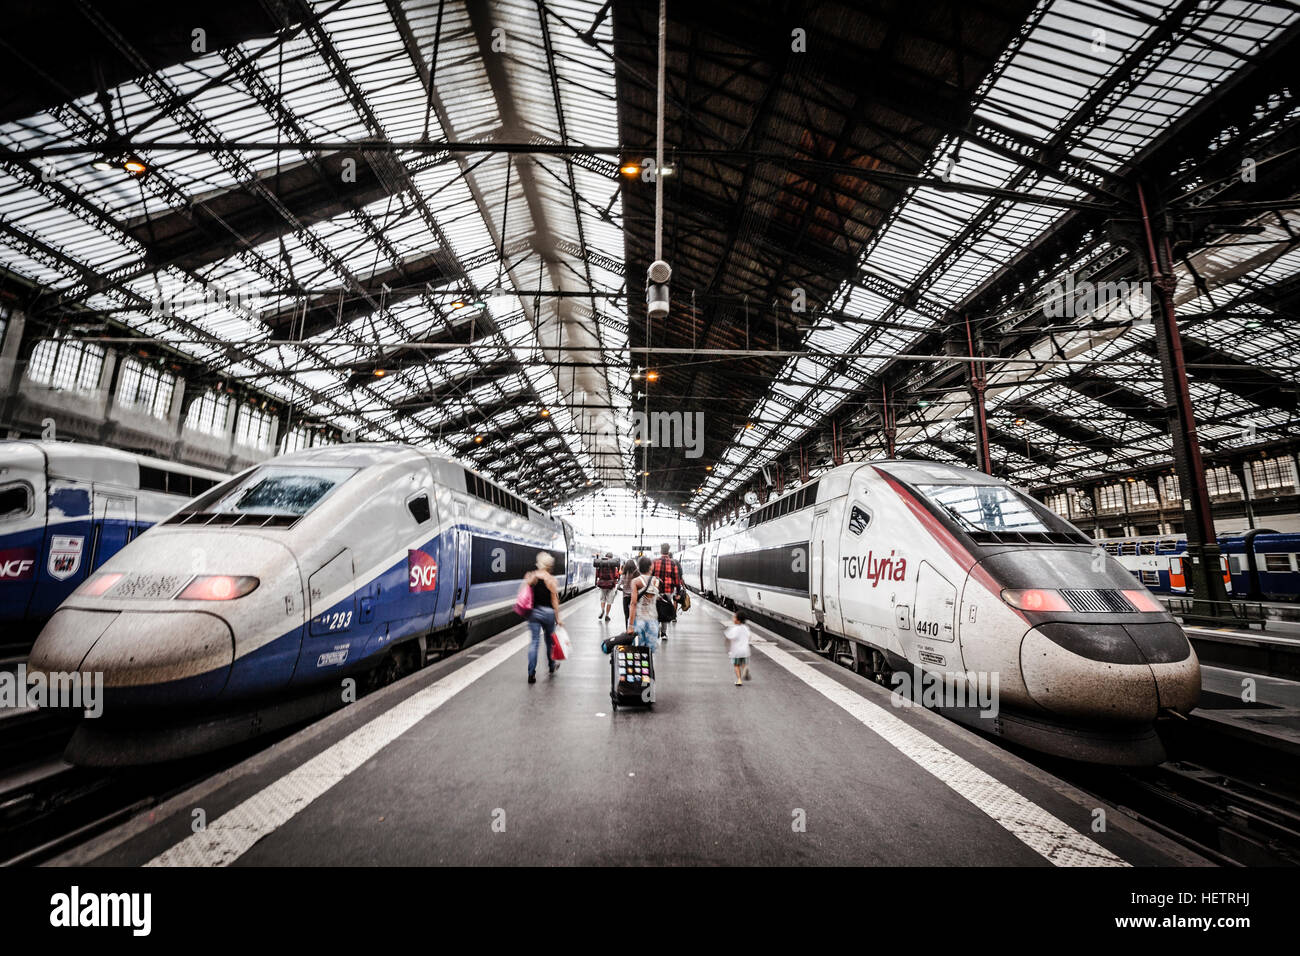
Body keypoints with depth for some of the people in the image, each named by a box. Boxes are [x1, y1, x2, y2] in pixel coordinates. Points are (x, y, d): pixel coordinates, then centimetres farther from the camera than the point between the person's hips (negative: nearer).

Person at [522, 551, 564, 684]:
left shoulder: (530, 577, -3)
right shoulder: (551, 579, -10)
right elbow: (554, 601, -7)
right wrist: (558, 618, -1)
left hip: (533, 612, 2)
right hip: (548, 612, -2)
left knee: (534, 641, 5)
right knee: (549, 640, 18)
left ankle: (531, 673, 0)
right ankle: (552, 666, 37)